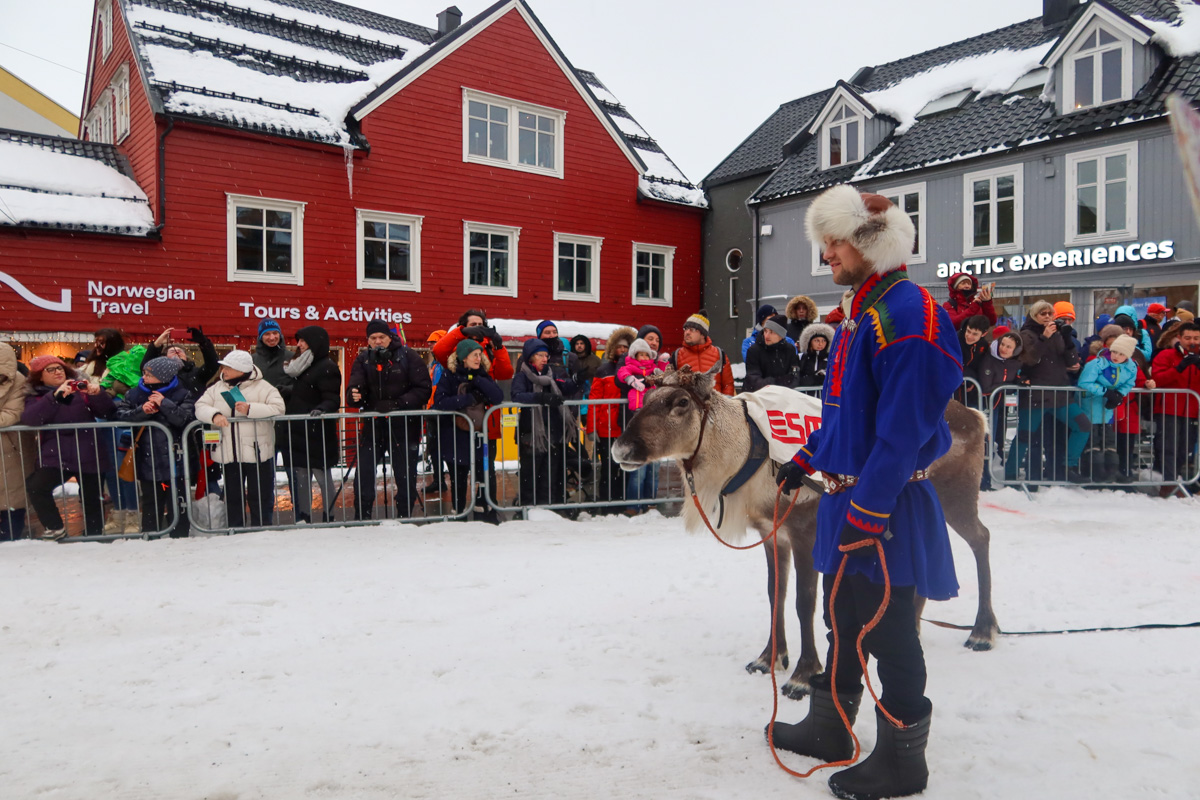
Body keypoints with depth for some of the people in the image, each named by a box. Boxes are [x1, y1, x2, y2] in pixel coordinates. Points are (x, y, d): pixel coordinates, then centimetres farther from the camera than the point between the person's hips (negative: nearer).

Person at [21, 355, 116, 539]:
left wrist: (98, 394, -20)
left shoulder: (81, 388, 9)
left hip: (88, 456, 0)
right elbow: (29, 419, -12)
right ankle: (56, 528, -3)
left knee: (91, 499, 5)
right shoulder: (36, 397, 9)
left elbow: (107, 413, 0)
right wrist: (55, 396, -24)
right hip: (55, 456, 0)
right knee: (35, 487, -22)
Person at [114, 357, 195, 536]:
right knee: (150, 502, 15)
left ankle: (179, 536, 13)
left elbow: (186, 418, -17)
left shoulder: (182, 394, -6)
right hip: (147, 459, 4)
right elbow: (120, 414, 0)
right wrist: (141, 411, -15)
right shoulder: (135, 393, 6)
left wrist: (164, 403, -18)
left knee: (177, 502, 4)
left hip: (174, 459, -3)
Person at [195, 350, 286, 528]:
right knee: (232, 497, 13)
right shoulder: (217, 388, 9)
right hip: (228, 454, 4)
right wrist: (214, 415, -20)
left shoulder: (262, 387, -6)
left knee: (260, 497, 3)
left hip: (257, 452, -4)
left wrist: (250, 409, -22)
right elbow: (200, 406, 1)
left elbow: (278, 408, -15)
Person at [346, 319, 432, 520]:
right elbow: (354, 387, -5)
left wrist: (399, 403, -20)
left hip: (405, 424, -2)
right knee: (363, 473, -1)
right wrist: (354, 395, -30)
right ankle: (362, 518, 13)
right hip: (374, 423, 2)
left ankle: (404, 517, 20)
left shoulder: (407, 356, -4)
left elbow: (424, 388, -7)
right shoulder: (363, 359, 5)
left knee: (406, 475, 5)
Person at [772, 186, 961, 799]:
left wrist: (867, 514, -23)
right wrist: (806, 459, 19)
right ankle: (828, 729, 37)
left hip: (885, 506, -10)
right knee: (844, 621, 20)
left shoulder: (908, 313, -18)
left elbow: (903, 430, -23)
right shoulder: (862, 312, 14)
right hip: (847, 496, 10)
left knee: (888, 634, 4)